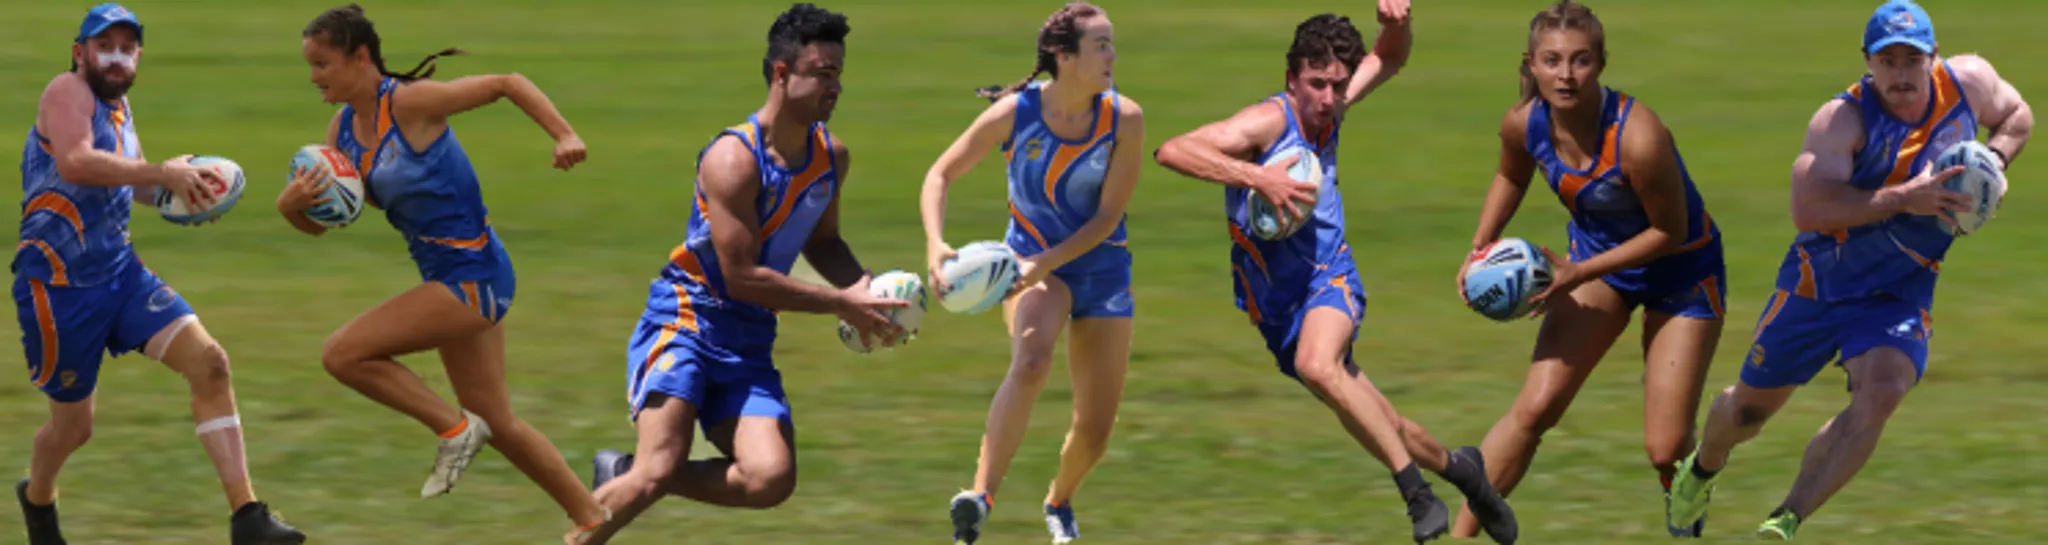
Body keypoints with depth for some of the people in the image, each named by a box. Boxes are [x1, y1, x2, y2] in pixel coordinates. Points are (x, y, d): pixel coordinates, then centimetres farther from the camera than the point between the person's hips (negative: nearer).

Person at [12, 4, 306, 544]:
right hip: (60, 283, -7)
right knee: (74, 425, 7)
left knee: (209, 362, -12)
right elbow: (75, 162, -34)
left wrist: (185, 185, 6)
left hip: (120, 272, 7)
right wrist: (163, 174, -35)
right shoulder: (68, 93, -14)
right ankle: (37, 497, 43)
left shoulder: (118, 106, 10)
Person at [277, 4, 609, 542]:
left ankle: (454, 427, -1)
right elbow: (319, 223, 9)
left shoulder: (410, 103, -18)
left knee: (343, 354, -15)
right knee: (498, 425, 16)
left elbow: (506, 84, -13)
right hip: (451, 275, 9)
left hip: (471, 275, -9)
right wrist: (290, 204, -13)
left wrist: (564, 136, -24)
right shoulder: (343, 129, 6)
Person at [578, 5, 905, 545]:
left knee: (772, 479, -15)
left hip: (748, 343, 7)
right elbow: (742, 277, -22)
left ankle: (625, 474, 6)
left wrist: (867, 292, 2)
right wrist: (842, 304, -19)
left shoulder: (833, 158, 6)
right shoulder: (733, 160, -19)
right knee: (659, 470, -22)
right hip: (684, 321, -7)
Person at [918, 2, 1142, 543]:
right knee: (1031, 362, -35)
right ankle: (981, 496, -37)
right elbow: (941, 175, -7)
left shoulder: (1124, 118, -15)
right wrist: (935, 244, -24)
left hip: (1100, 266, 2)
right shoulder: (1014, 113, -16)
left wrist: (1048, 263, -28)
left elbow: (1108, 216, -15)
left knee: (1094, 431, 3)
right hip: (1031, 261, -2)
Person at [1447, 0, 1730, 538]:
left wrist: (1579, 274, -25)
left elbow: (1669, 231, -23)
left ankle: (1686, 529, 29)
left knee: (1666, 450, -5)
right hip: (1595, 259, 4)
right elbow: (1511, 177, 8)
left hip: (1681, 270, -4)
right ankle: (1458, 535, -5)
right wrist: (1480, 249, -5)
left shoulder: (1638, 136, -35)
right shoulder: (1523, 124, -17)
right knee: (1534, 408, -11)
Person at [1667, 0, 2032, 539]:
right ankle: (1703, 467, 48)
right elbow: (1807, 209, -36)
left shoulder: (1969, 81, -7)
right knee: (1749, 408, 12)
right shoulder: (1842, 120, -23)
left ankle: (1787, 520, -21)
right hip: (1820, 277, -2)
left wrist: (1993, 162, -6)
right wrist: (1903, 198, -40)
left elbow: (2017, 117, 16)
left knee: (1879, 396, -27)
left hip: (1901, 292, 2)